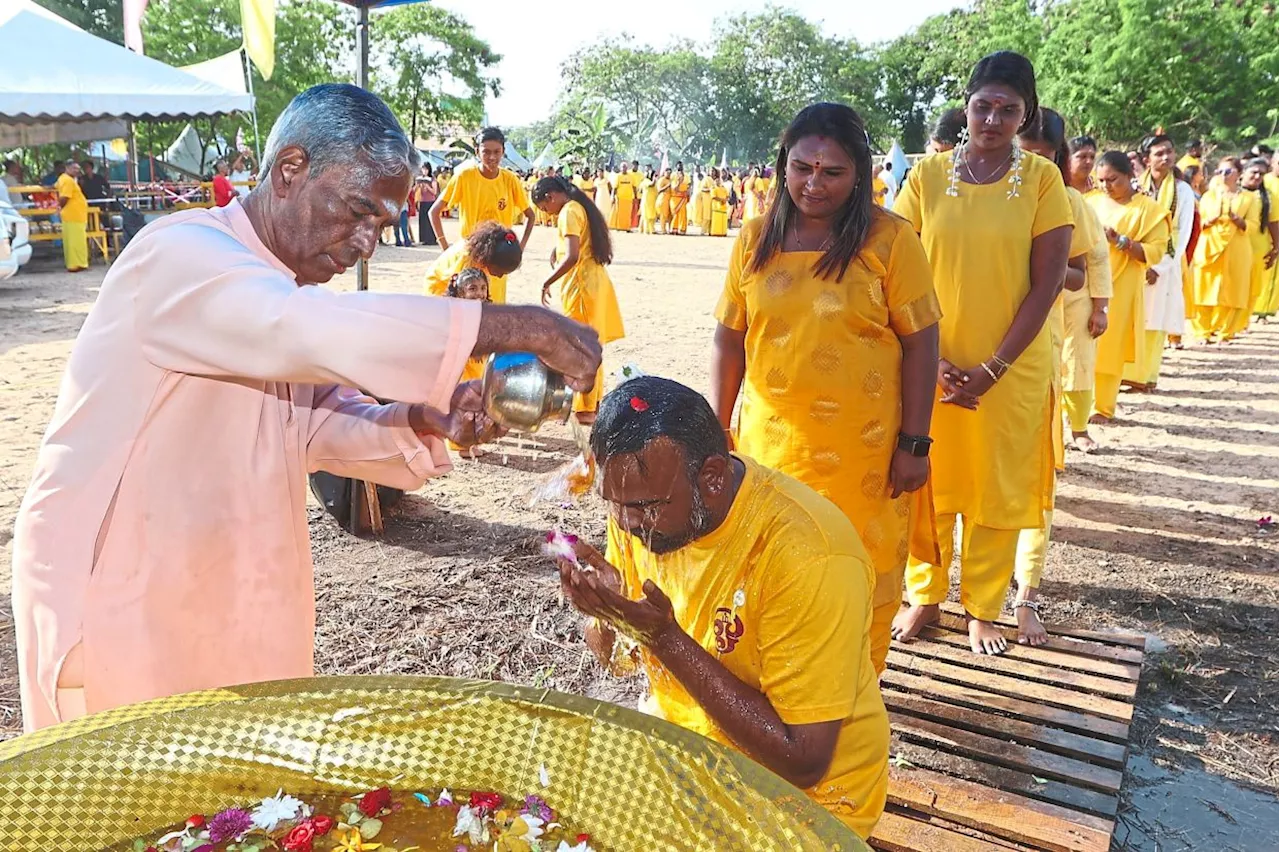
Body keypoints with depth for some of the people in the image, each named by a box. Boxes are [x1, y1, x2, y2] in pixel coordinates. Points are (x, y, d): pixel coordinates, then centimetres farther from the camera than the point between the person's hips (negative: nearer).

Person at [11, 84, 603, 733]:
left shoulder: (286, 286, 8)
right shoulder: (179, 253, -21)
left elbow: (321, 424, 6)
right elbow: (313, 333, -40)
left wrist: (423, 421, -14)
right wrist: (522, 328, -38)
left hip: (232, 590, 8)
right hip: (113, 593, -8)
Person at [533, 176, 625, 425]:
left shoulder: (568, 212, -14)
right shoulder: (582, 206, 15)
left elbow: (572, 256, -24)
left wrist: (547, 282, -15)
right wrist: (558, 252, 9)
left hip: (581, 285, -9)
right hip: (596, 280, 9)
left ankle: (585, 409, 4)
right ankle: (594, 401, 24)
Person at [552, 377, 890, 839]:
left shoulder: (809, 557, -30)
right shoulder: (641, 502, -9)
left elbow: (800, 760, -26)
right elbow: (615, 655, 3)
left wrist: (665, 638, -31)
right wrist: (608, 609, -21)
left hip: (803, 788, -6)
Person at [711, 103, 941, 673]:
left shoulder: (888, 237, -6)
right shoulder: (756, 238, 3)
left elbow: (920, 342, -5)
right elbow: (729, 338, 7)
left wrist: (914, 443, -7)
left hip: (862, 446, -2)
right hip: (770, 439, 3)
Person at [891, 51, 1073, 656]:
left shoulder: (1041, 178, -3)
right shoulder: (928, 174, -1)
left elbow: (1046, 284, -6)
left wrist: (992, 368, -12)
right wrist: (932, 359, -11)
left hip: (1012, 368, 0)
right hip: (934, 365, 1)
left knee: (998, 491, 10)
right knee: (928, 485, 10)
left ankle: (982, 610, 28)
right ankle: (924, 596, 30)